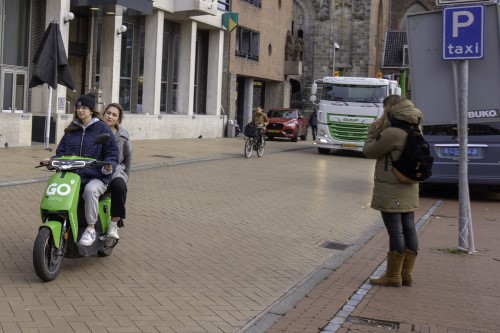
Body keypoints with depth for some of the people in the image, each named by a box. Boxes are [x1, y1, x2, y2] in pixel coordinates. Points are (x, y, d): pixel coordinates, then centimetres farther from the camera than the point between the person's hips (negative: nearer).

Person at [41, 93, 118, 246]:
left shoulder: (102, 128, 3)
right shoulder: (71, 130, 19)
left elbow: (112, 151, 0)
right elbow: (61, 151, 19)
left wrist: (108, 166, -19)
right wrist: (52, 161, -1)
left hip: (96, 177, -5)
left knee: (90, 190, -37)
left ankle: (91, 229, -25)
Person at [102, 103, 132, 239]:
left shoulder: (122, 135, 9)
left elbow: (128, 156, 17)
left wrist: (125, 176, 12)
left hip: (115, 170, 0)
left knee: (119, 186, -35)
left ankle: (114, 223, -25)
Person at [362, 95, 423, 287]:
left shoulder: (392, 133, -19)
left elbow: (369, 151, -9)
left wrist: (373, 131, 3)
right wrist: (379, 131, 6)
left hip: (391, 191, -9)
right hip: (409, 189, 9)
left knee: (395, 232, -3)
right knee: (408, 229, 12)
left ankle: (392, 276, 6)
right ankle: (406, 274, 21)